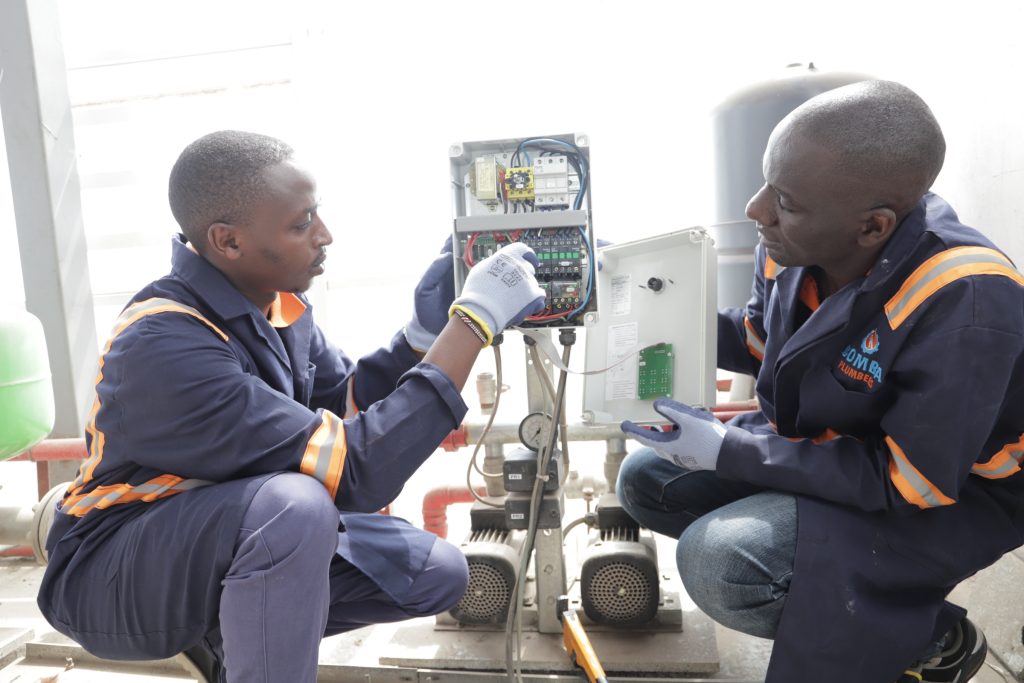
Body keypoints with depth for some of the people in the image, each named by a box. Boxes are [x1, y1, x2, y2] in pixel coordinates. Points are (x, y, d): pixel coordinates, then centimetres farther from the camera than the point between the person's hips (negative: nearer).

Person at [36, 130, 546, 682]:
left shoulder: (276, 302, -6)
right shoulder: (162, 346, -31)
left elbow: (345, 405, 4)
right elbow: (356, 473, -35)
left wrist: (425, 331, -12)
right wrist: (474, 321, -33)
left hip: (235, 537, 8)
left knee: (437, 574, -2)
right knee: (295, 504, -38)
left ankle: (236, 635, 10)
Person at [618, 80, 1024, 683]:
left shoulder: (965, 308, -35)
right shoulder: (795, 242, -15)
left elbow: (908, 481, -27)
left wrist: (724, 451, -27)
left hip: (947, 499, -6)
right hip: (817, 443, 7)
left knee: (721, 563, -27)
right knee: (646, 481, 1)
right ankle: (826, 570, 13)